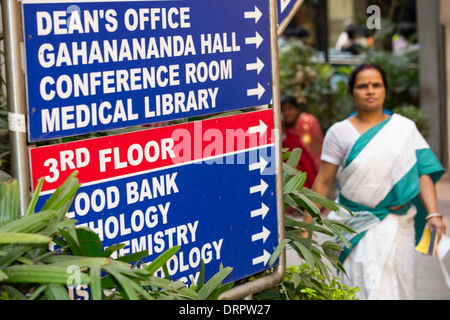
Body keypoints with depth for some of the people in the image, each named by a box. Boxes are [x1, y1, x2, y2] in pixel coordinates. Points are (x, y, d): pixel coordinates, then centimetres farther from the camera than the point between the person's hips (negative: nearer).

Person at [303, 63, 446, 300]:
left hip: (398, 224, 2)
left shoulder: (405, 129, 6)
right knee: (365, 287, -10)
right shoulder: (340, 132, 2)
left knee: (397, 285, 5)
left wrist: (433, 213, -12)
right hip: (358, 226, -2)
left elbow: (423, 173, 1)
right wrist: (306, 226, -1)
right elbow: (323, 182, 3)